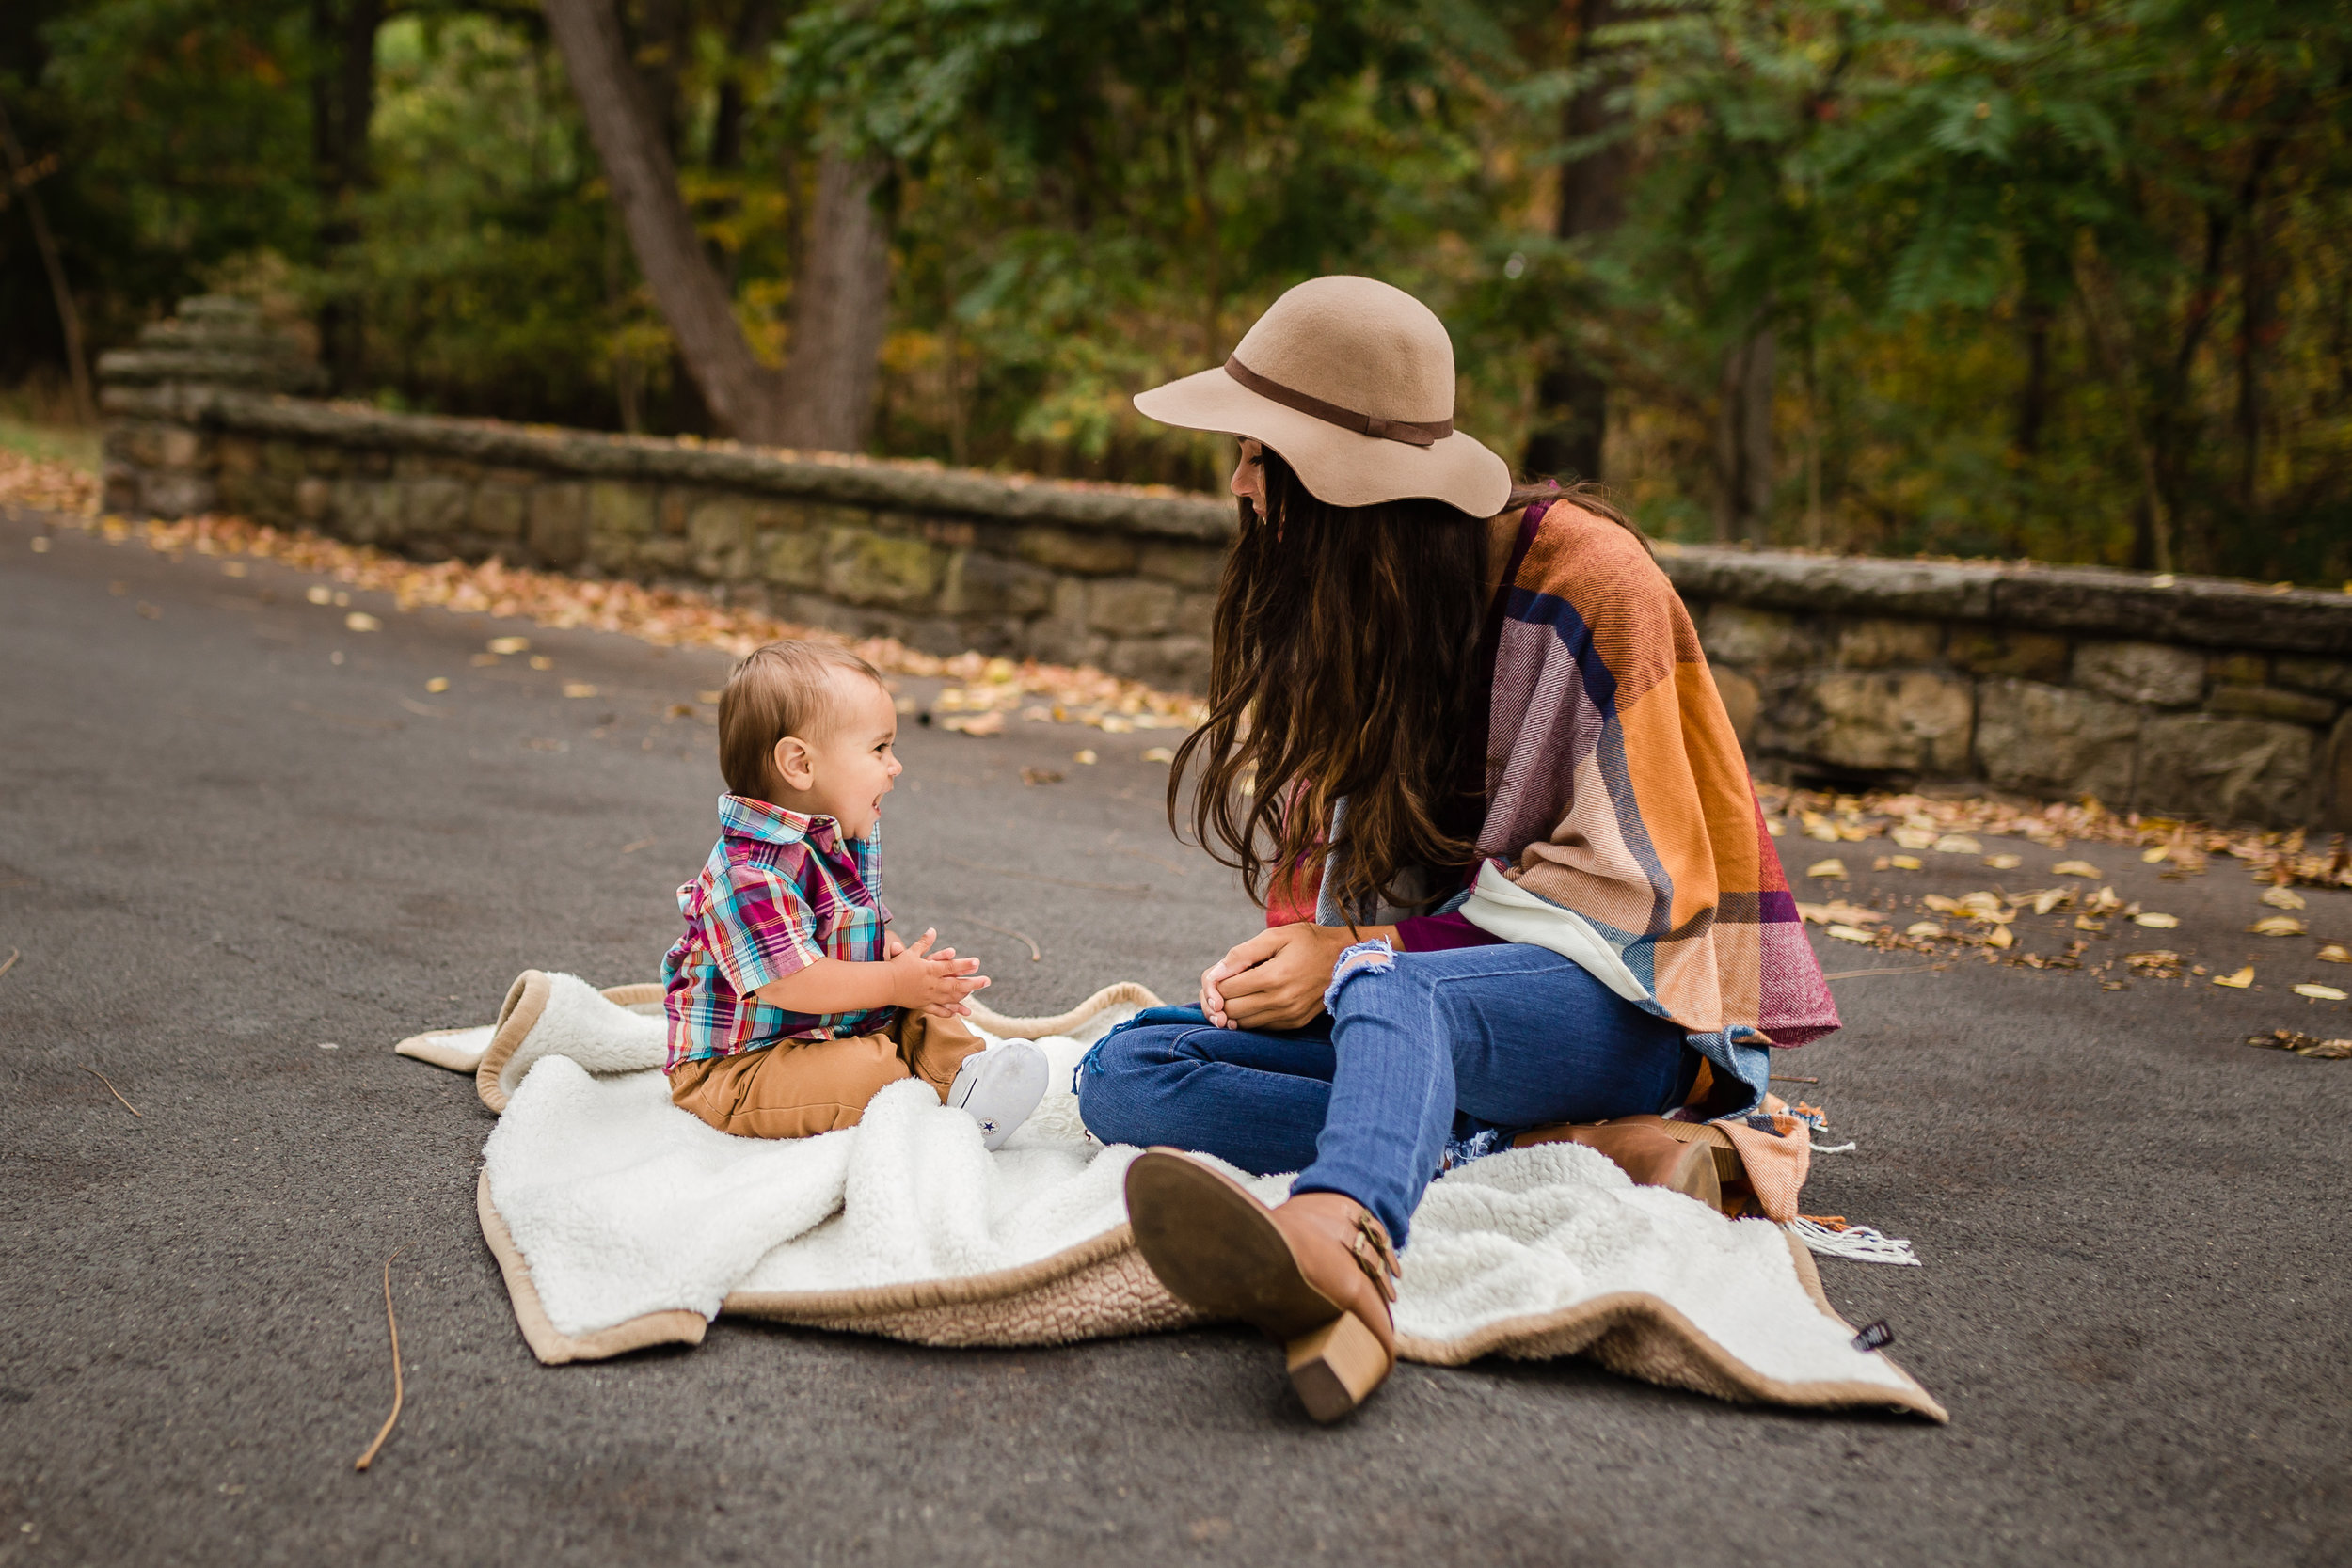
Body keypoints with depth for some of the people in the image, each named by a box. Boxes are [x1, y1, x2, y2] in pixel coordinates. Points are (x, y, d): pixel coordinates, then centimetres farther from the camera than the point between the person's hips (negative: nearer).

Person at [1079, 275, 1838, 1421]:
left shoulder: (1588, 581, -12)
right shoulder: (1339, 597, 9)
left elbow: (1627, 883, -13)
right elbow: (1325, 834, 15)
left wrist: (1355, 955, -19)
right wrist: (1293, 945, -10)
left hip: (1635, 998, -7)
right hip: (1423, 988, 7)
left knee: (1385, 995, -39)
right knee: (1126, 1076, -17)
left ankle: (1336, 1238, -73)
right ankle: (1562, 1153, -28)